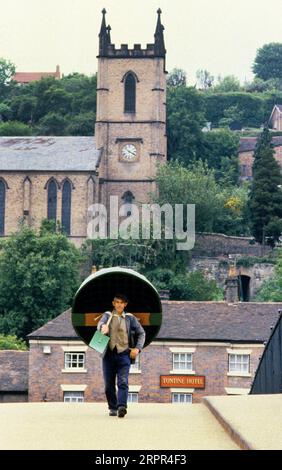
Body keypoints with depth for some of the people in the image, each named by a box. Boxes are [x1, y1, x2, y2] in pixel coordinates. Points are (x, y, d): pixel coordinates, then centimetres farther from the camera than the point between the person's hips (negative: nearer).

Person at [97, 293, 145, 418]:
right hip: (109, 354, 1)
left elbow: (141, 333, 13)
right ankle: (113, 408, 18)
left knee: (123, 382, -15)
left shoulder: (130, 318, 8)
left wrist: (137, 348, -1)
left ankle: (122, 406, -26)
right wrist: (103, 326, -37)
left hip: (124, 354, -1)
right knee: (109, 383, 5)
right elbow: (100, 324, -12)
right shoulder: (107, 315, 8)